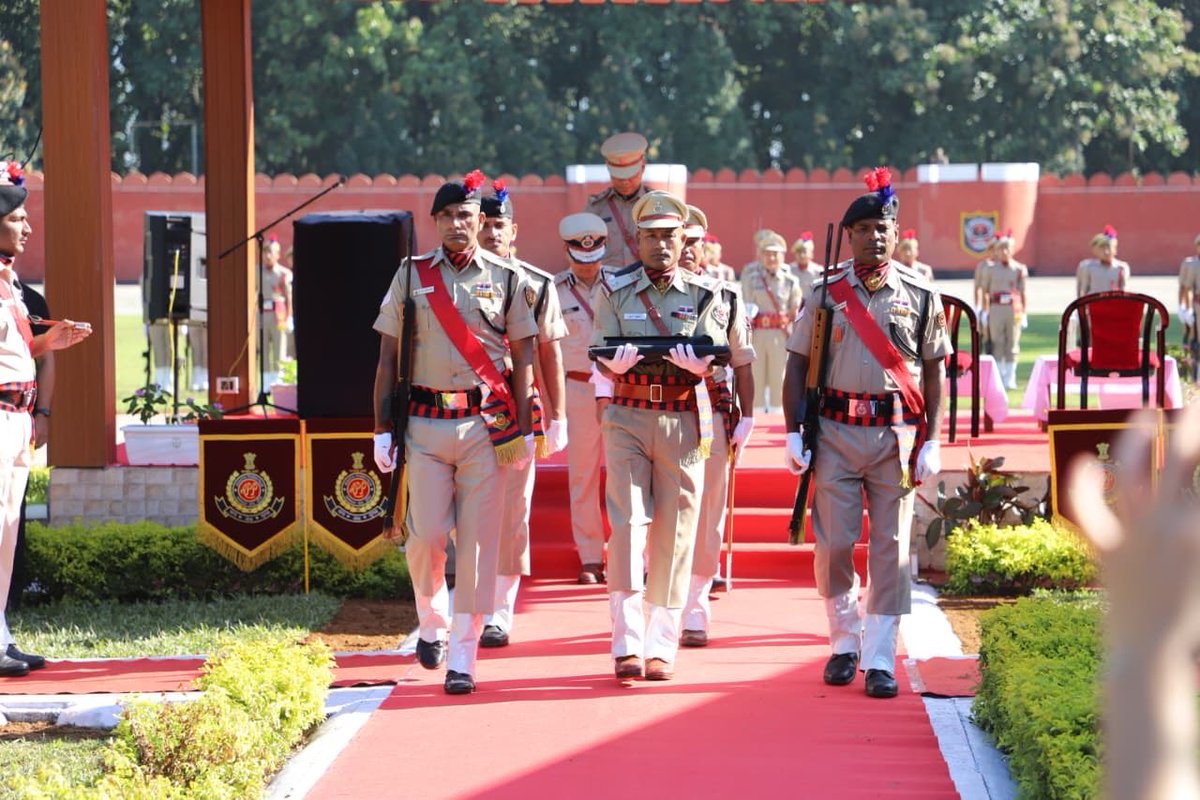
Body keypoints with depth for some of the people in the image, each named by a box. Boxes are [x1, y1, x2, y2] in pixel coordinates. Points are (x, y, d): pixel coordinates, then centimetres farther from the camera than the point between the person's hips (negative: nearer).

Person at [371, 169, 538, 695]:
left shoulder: (506, 279, 5)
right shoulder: (411, 276, 7)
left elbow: (522, 358, 8)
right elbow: (388, 356, 8)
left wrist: (525, 430, 3)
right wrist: (382, 429, 3)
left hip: (486, 423, 0)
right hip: (425, 422, 0)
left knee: (477, 539, -2)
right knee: (427, 533, -5)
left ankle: (463, 657, 4)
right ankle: (431, 622, 24)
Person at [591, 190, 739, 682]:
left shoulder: (704, 296, 4)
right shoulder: (616, 292, 5)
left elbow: (710, 361, -7)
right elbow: (606, 359, -3)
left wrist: (667, 347, -26)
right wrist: (631, 352, -25)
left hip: (683, 424, 1)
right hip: (626, 419, 0)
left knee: (674, 534, 2)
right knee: (627, 524, -11)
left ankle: (662, 646, 9)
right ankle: (627, 644, -11)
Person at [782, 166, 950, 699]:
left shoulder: (921, 298, 3)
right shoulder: (825, 295, 3)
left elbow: (935, 371, 6)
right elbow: (797, 365, 6)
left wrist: (931, 442, -1)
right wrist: (794, 434, -1)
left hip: (896, 435, 0)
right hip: (835, 433, 0)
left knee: (891, 549, 0)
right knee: (833, 543, -2)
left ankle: (880, 660, 5)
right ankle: (844, 641, 19)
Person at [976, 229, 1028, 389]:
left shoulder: (1019, 269, 6)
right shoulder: (989, 268, 6)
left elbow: (1023, 293, 7)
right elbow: (984, 291, 8)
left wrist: (1023, 313, 3)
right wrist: (984, 312, 3)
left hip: (1014, 309, 0)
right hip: (996, 309, 0)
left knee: (1012, 345, 3)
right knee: (997, 344, 0)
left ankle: (1010, 379, 9)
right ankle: (999, 377, 6)